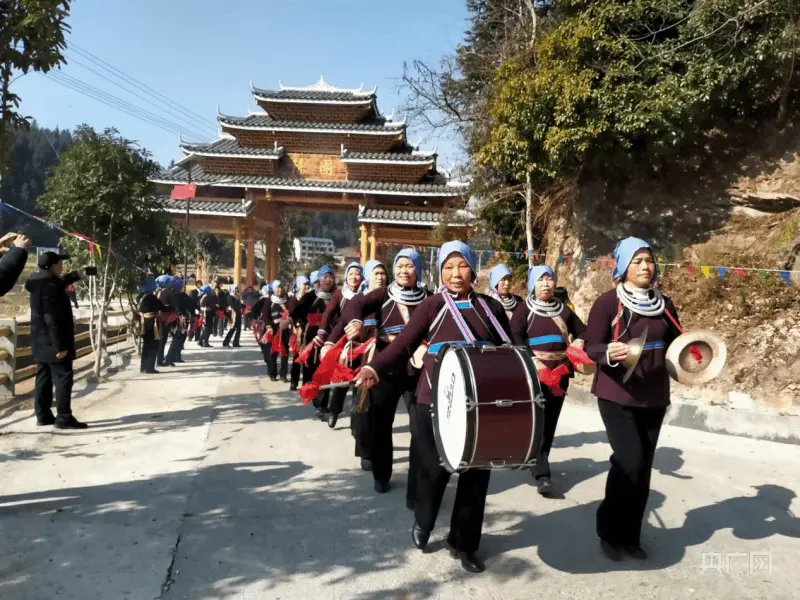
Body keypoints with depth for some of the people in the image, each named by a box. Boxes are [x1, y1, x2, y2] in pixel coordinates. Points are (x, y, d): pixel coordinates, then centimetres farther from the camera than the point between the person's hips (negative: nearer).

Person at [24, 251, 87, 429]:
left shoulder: (40, 282, 10)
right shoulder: (50, 285, -20)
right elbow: (52, 318, -25)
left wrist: (76, 275, 41)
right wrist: (60, 345, -24)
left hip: (41, 341, 10)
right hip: (52, 342, -10)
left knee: (44, 377, 13)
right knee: (63, 377, -5)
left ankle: (43, 415, 20)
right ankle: (63, 418, -3)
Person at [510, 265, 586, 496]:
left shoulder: (564, 310, 13)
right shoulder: (525, 311, -1)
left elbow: (582, 331, 21)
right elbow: (515, 337, -14)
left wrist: (579, 343, -2)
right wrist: (532, 361, -25)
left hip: (559, 374, 5)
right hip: (534, 374, -5)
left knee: (550, 421, 11)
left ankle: (537, 463, 28)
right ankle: (542, 474, -7)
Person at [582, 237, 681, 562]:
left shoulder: (663, 304, 8)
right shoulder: (608, 301, -8)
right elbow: (590, 346, -11)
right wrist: (609, 353, -31)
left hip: (654, 397, 6)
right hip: (617, 396, -5)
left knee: (643, 467, 9)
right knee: (629, 463, -11)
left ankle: (630, 536, 24)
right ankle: (610, 532, 11)